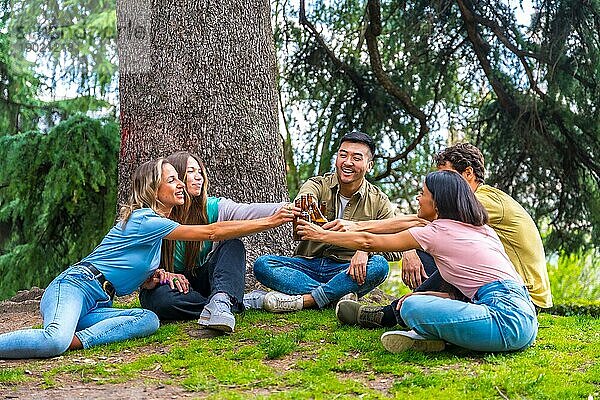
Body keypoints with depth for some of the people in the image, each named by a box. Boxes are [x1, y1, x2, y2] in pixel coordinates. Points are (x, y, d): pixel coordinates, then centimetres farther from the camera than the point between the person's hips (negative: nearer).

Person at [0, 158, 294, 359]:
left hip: (97, 305, 10)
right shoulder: (144, 219, -9)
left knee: (149, 320, -21)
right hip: (74, 286, -9)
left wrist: (153, 278, 3)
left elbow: (135, 276, 27)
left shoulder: (155, 222, 20)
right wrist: (270, 222, -11)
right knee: (55, 341, -41)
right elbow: (212, 232, -11)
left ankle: (77, 339, -29)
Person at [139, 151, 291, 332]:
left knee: (233, 244, -20)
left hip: (199, 280, 2)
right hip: (168, 283, -2)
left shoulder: (211, 207, -6)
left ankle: (221, 300, -45)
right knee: (161, 298, -37)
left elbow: (248, 211, -24)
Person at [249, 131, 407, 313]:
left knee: (379, 265, -32)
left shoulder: (379, 202, 1)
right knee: (262, 264, -23)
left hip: (346, 272, -1)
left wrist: (366, 248, -29)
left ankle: (303, 300, -30)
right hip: (308, 265, 1)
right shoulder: (317, 185, -1)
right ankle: (338, 297, -29)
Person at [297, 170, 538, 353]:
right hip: (525, 314, 9)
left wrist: (322, 235, 19)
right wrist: (424, 296, 18)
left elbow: (367, 242, 8)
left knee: (411, 306, -19)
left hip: (507, 319, -9)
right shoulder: (480, 228, 22)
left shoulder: (438, 232, -1)